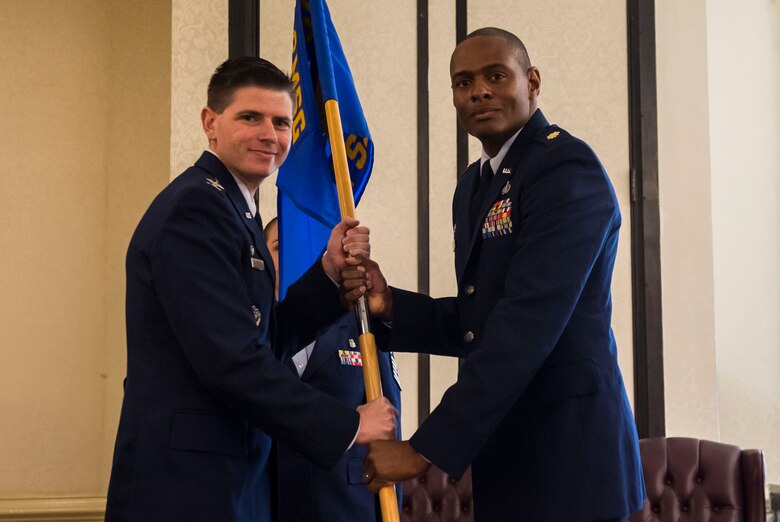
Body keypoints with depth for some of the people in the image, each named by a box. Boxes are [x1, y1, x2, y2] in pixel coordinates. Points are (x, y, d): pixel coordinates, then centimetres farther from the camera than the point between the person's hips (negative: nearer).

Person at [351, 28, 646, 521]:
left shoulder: (568, 167, -15)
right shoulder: (474, 185, 13)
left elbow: (527, 321, -23)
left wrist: (426, 448, -24)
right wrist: (390, 306, -3)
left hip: (567, 446, -8)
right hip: (503, 450, 8)